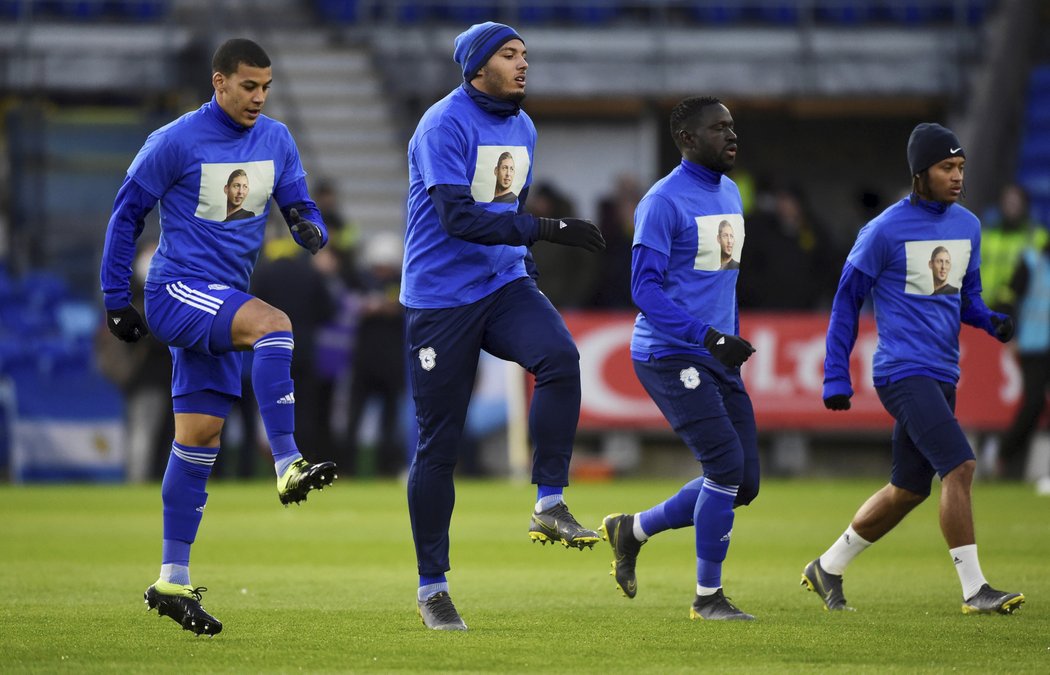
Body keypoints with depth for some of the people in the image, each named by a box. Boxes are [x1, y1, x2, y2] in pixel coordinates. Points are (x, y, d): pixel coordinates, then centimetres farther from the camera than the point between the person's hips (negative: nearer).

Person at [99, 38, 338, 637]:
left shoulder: (276, 140, 8)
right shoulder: (176, 142, -8)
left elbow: (300, 206, 11)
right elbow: (127, 214, -1)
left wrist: (311, 228, -15)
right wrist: (116, 299, -1)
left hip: (221, 304, 6)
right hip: (178, 290, -6)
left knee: (200, 435, 6)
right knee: (274, 324, -32)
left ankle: (173, 582, 10)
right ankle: (288, 467, -36)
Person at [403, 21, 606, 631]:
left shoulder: (523, 128, 12)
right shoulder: (445, 126, -13)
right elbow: (458, 217, -23)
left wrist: (528, 275, 24)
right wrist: (547, 230, -27)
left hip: (503, 286, 6)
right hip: (441, 300, -6)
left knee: (559, 356, -26)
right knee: (439, 444, -1)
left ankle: (550, 507, -21)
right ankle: (432, 587, 9)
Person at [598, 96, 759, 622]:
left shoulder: (729, 194, 15)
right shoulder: (663, 202, -12)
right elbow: (646, 288, -18)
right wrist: (707, 336, -25)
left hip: (717, 359, 8)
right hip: (668, 355, -8)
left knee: (743, 484, 4)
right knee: (727, 464, -15)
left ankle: (633, 530, 23)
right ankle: (708, 596, -2)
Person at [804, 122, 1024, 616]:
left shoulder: (967, 226, 12)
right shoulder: (886, 230, -8)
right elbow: (847, 301, -1)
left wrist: (991, 321, -2)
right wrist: (836, 378, -3)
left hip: (941, 378, 8)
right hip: (903, 371, -8)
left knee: (908, 491, 12)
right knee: (959, 467, -18)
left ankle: (827, 570, 27)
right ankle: (973, 590, -15)